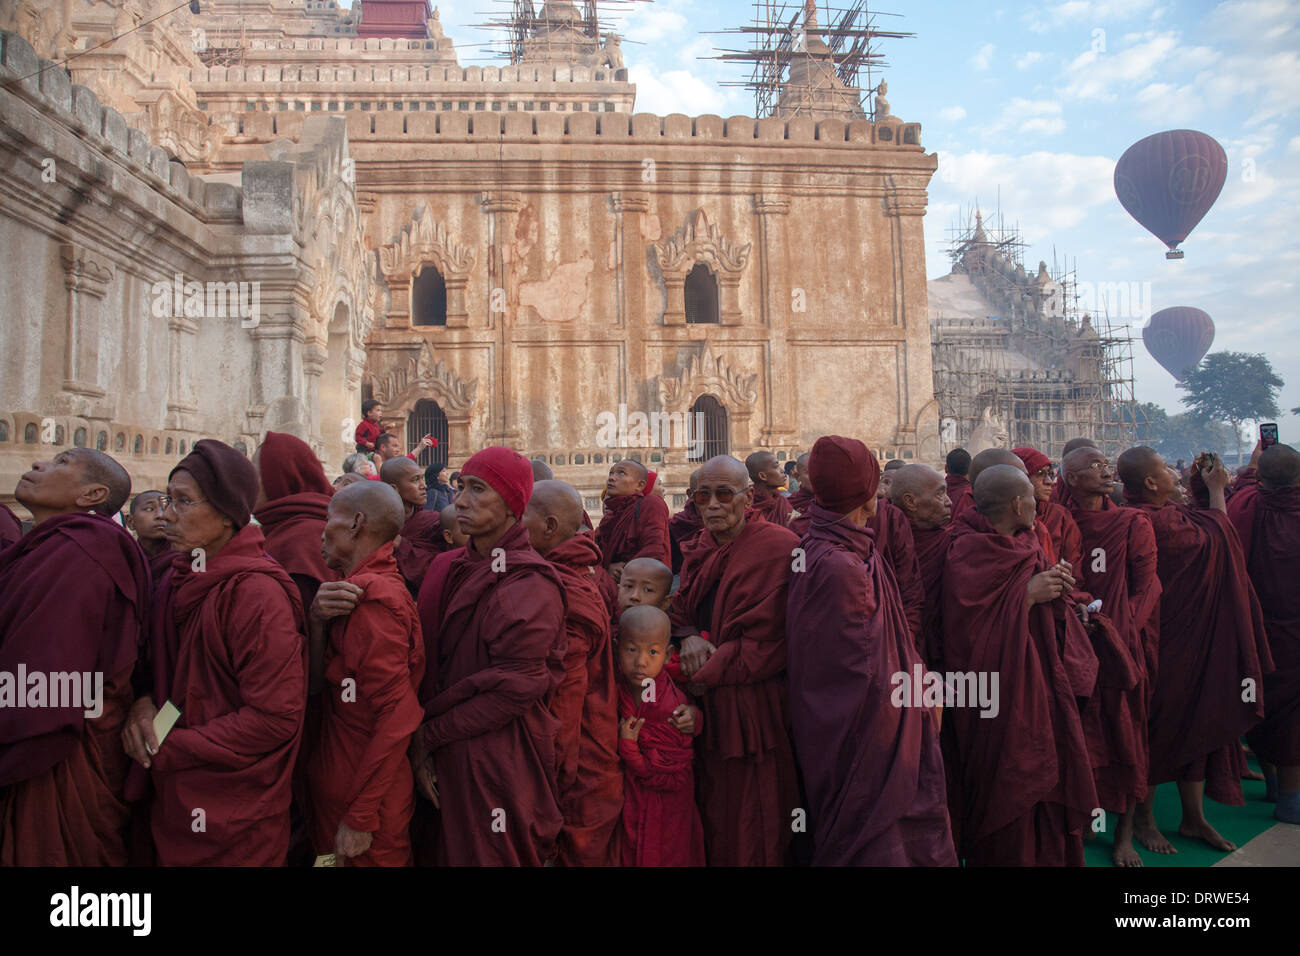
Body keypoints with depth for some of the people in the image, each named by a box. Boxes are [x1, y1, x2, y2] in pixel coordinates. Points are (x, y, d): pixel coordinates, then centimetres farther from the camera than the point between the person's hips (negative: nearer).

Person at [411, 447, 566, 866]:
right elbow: (429, 667, 6)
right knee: (451, 853, 19)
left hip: (500, 763, -6)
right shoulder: (448, 569, 6)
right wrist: (424, 749, -6)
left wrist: (429, 733, -12)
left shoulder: (529, 584, -15)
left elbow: (514, 689, -20)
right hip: (447, 758, 6)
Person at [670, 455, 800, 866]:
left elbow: (766, 642, -17)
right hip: (707, 709, 6)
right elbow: (681, 608, 15)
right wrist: (686, 636, -9)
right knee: (712, 817, 16)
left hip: (753, 708, -6)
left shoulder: (777, 546, -14)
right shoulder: (698, 550, 9)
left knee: (752, 831, 7)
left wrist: (704, 676, -12)